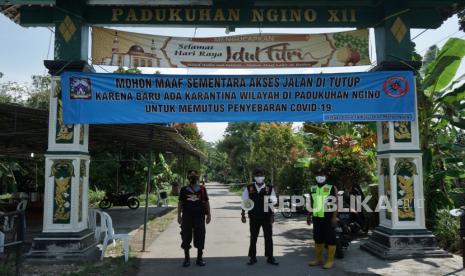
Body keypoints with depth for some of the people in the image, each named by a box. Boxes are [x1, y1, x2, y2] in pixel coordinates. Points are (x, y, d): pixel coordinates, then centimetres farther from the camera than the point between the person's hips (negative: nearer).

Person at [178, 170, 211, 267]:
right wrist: (179, 215, 1)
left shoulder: (202, 189, 7)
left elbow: (206, 202, 8)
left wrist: (208, 214, 2)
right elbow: (180, 203, 8)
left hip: (199, 215, 0)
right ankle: (186, 258, 15)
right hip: (187, 216, 0)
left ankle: (199, 258, 16)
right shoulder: (184, 190, 7)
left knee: (200, 236, 3)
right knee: (186, 236, 2)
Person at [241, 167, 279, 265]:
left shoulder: (269, 188, 0)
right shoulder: (249, 188, 1)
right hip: (254, 217, 0)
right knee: (253, 237, 9)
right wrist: (243, 214, 3)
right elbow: (245, 202, 5)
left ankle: (270, 257, 17)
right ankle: (252, 257, 20)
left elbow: (274, 201, 7)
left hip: (267, 216, 0)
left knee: (268, 237, 6)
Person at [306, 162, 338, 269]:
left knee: (330, 239, 0)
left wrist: (334, 217, -14)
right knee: (318, 239, 13)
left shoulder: (332, 188, -4)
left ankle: (330, 260, 9)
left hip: (328, 218, -6)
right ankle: (318, 259, 24)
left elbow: (335, 203, -8)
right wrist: (309, 216, 15)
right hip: (316, 218, 6)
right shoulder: (313, 188, 12)